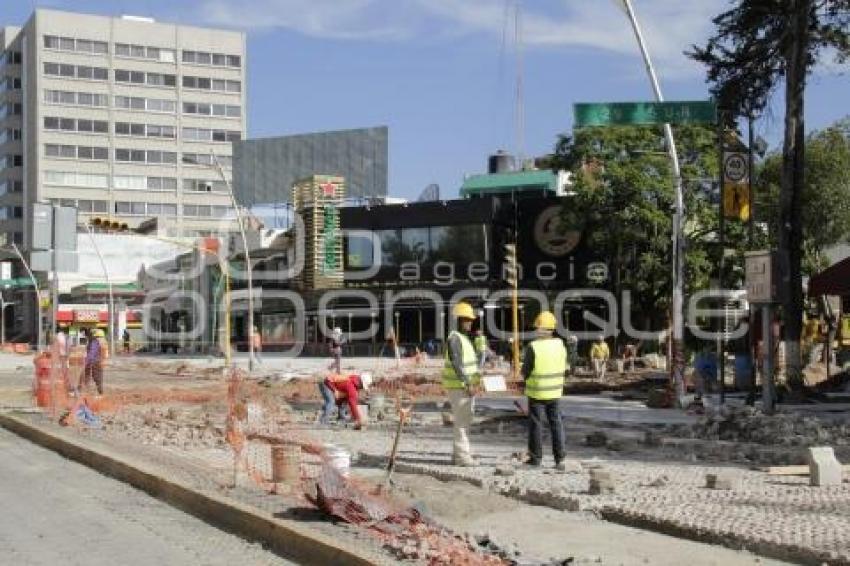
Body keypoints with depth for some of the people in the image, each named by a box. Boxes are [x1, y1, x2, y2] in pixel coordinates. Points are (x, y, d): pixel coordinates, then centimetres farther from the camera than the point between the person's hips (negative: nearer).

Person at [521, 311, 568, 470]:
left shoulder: (533, 347, -18)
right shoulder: (560, 344, -4)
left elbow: (525, 372, -13)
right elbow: (565, 365, 9)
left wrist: (524, 375, 9)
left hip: (536, 393, -4)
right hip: (555, 392, 4)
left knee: (536, 424, 8)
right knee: (556, 424, 10)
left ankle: (536, 458, 16)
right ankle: (560, 459, 6)